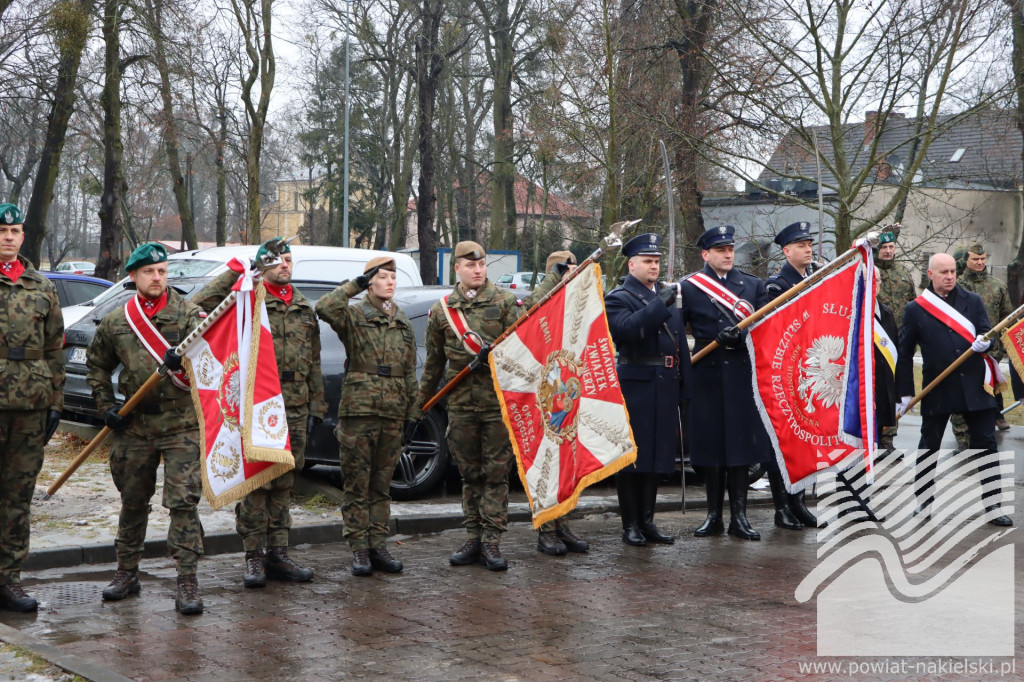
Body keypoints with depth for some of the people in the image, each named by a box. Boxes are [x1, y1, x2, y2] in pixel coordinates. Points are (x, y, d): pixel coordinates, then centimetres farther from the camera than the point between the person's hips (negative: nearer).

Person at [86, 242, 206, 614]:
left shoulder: (189, 314, -2)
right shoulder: (115, 322, 7)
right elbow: (97, 366, 19)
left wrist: (185, 361, -30)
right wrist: (105, 406, 9)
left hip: (182, 423, -3)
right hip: (135, 426, 3)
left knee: (183, 501, -10)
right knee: (133, 502, 14)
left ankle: (187, 583, -7)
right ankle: (126, 573, 29)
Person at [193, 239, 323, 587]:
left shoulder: (304, 308, 17)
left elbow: (313, 362, 19)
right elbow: (203, 302, -19)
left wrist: (316, 407, 14)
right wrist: (238, 270, -18)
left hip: (295, 408, 5)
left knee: (283, 483, 10)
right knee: (255, 482, -3)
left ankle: (277, 554, 16)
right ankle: (253, 557, 5)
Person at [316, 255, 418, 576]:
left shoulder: (403, 323, 15)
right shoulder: (354, 315, -1)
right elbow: (325, 308, -23)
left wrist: (412, 411, 15)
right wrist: (354, 285, -12)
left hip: (392, 414, 5)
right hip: (358, 411, -5)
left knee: (382, 485, 10)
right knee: (357, 485, 0)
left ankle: (378, 546, 16)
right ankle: (359, 549, 6)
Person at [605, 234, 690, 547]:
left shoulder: (668, 295, 18)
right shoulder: (619, 298, -2)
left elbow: (680, 341, 18)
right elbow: (627, 328, -23)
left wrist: (682, 387, 12)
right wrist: (659, 305, -27)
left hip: (666, 388, 6)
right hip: (635, 388, -6)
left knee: (658, 456, 10)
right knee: (632, 457, -1)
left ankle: (647, 521, 19)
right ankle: (630, 524, 6)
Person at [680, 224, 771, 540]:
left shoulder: (753, 285, 10)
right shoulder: (688, 287, 4)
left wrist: (740, 336, -16)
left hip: (743, 375, 1)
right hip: (707, 378, -1)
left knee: (741, 443, 1)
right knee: (711, 444, 3)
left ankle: (739, 516, 7)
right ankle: (714, 515, 12)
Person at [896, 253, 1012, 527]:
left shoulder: (973, 301, 6)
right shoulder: (915, 309, 0)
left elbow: (987, 334, 6)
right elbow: (905, 354, 3)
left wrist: (985, 342, -19)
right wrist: (905, 392, 0)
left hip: (974, 387, 2)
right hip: (937, 389, -1)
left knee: (986, 445, 2)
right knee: (928, 447, 8)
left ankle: (993, 506, 9)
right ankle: (924, 503, 22)